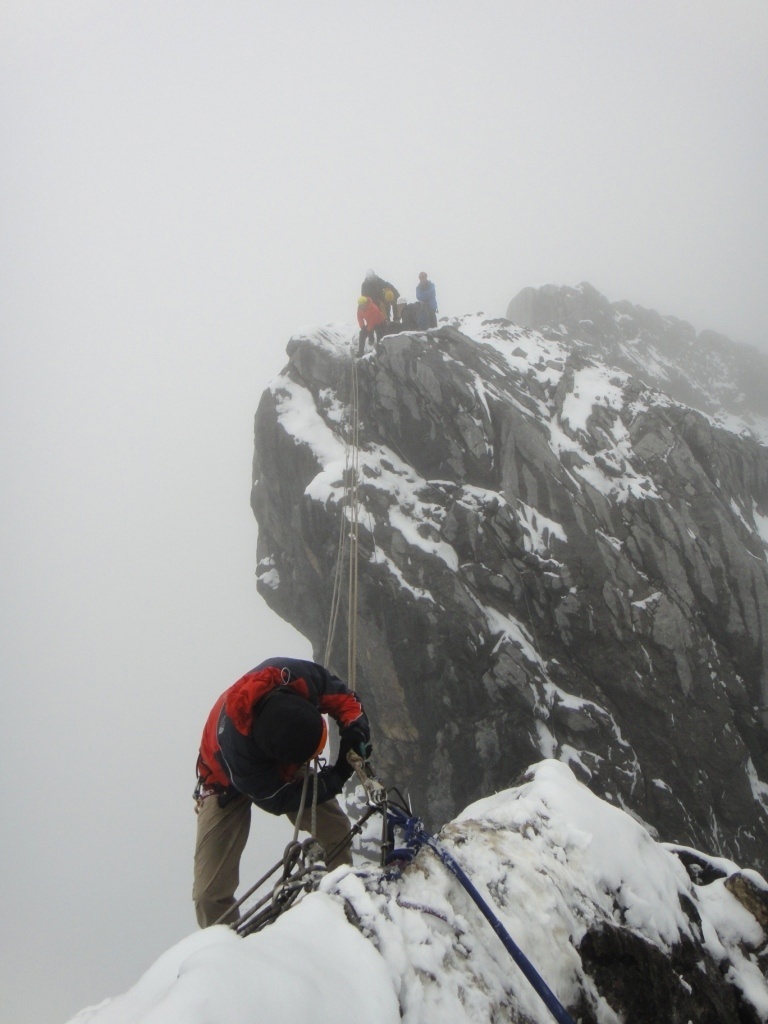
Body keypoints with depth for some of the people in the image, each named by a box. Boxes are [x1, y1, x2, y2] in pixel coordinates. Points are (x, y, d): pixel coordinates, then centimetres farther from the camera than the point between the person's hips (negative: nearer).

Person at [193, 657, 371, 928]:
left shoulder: (297, 675, -37)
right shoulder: (236, 744, -45)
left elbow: (341, 695, -14)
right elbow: (277, 799, -27)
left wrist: (354, 727, -33)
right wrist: (337, 777, -27)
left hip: (286, 768, 5)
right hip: (230, 782, -4)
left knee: (337, 830, -6)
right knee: (211, 893, -10)